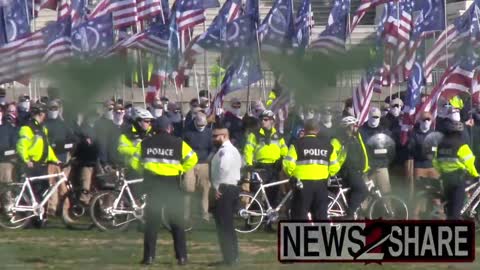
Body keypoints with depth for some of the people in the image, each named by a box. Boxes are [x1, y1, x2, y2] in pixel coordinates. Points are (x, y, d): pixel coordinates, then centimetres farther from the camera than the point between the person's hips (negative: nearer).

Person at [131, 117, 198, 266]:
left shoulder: (145, 143, 1)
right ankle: (181, 256, 5)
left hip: (152, 183, 2)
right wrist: (180, 169, 4)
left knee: (151, 220, 9)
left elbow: (135, 163, 4)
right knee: (177, 220, 7)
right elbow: (192, 158, -7)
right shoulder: (178, 143, -5)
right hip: (172, 184, -1)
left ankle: (149, 256, 4)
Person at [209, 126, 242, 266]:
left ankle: (229, 258, -9)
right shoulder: (232, 150, 19)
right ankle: (233, 256, 19)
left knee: (224, 225, -8)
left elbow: (223, 169, -27)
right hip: (232, 188, 11)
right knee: (228, 226, 15)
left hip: (224, 190, -11)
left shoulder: (225, 151, -14)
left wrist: (216, 187, -20)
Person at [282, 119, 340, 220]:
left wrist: (291, 174, 8)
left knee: (299, 215, 2)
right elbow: (334, 167, 7)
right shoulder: (327, 145, 8)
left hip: (303, 185, -4)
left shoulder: (298, 144, -5)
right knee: (321, 215, 11)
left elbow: (289, 164, -12)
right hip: (321, 185, 4)